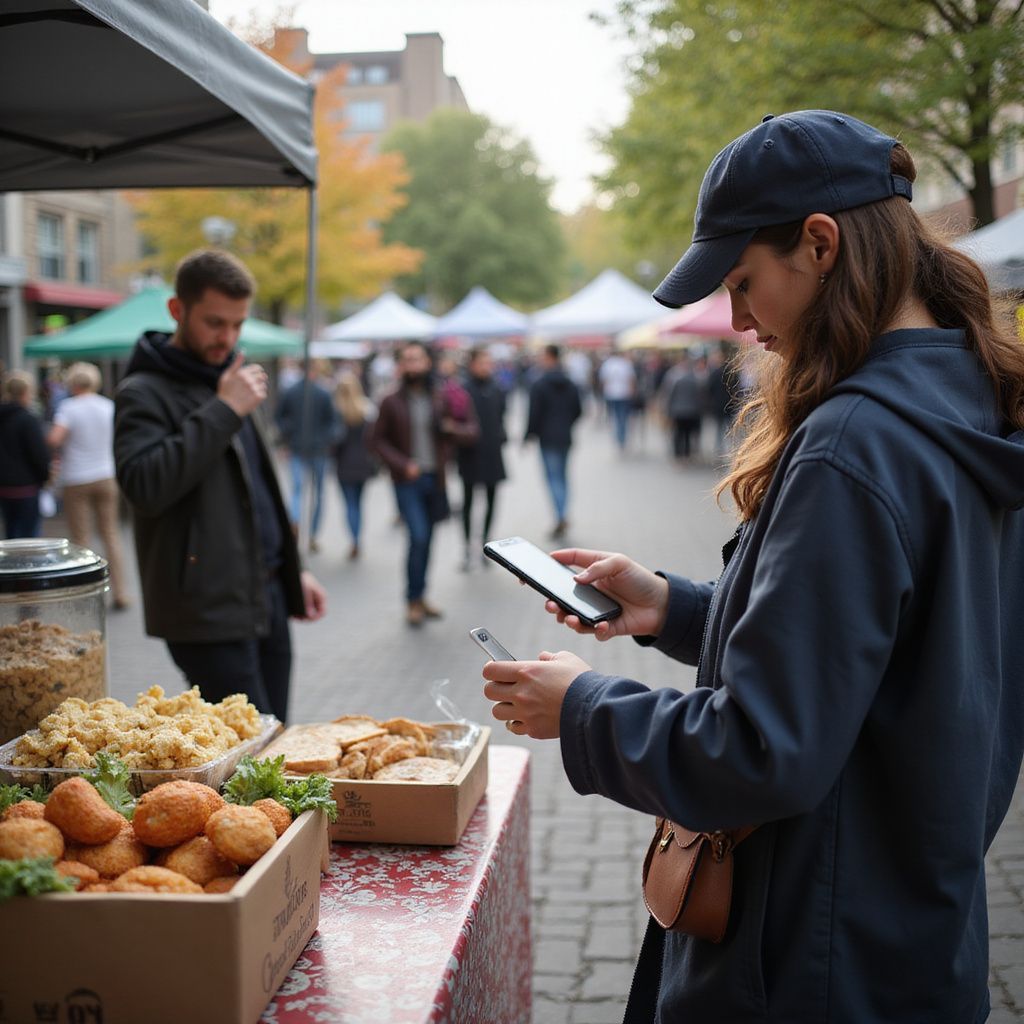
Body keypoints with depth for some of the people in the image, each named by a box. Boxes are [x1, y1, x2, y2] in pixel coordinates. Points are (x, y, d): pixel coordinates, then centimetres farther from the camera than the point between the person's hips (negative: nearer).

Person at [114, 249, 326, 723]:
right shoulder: (143, 395, -9)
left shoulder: (226, 382, 18)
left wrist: (292, 570, 20)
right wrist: (223, 411, -21)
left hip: (266, 596, 8)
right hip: (208, 609, -8)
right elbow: (144, 487, -26)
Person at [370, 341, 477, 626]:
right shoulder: (392, 402, -2)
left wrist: (454, 429, -19)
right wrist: (401, 464, -11)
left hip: (435, 478, 3)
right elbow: (377, 439, 2)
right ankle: (414, 600, 0)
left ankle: (420, 596, 25)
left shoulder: (443, 398, 3)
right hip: (407, 480, -3)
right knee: (418, 536, -14)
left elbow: (471, 431, 5)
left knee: (426, 539, 10)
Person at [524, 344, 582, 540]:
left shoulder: (539, 384, -11)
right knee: (562, 475, 14)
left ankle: (561, 518, -17)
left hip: (548, 438, -6)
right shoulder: (570, 384, 8)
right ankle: (562, 518, 15)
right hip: (566, 437, 6)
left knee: (553, 476, -6)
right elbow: (578, 410, 11)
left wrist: (528, 436, -3)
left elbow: (534, 414, -13)